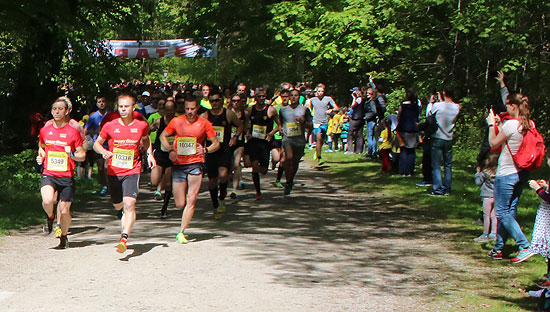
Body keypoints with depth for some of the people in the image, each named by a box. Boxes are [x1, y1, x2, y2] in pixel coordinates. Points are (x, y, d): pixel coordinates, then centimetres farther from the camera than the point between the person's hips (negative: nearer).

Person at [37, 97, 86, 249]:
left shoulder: (73, 132, 0)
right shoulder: (45, 130, 8)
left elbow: (82, 155, 4)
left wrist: (73, 155, -17)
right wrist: (41, 156, 6)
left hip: (67, 176, -1)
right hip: (48, 174, 1)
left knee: (64, 210, 0)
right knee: (47, 201, -26)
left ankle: (64, 236, 26)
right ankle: (50, 217, 8)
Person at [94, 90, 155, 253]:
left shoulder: (141, 125, -1)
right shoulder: (110, 126, -3)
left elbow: (146, 139, 22)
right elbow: (97, 143, 8)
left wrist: (149, 153, 6)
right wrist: (103, 152, -14)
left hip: (132, 171, -2)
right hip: (113, 172, 2)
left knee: (129, 204, -21)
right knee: (118, 205, 17)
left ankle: (124, 238, -27)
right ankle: (126, 218, 53)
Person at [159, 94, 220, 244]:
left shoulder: (204, 123, 0)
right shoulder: (176, 121, 2)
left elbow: (216, 143, 6)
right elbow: (162, 136, 15)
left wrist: (206, 150, -14)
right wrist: (170, 150, -3)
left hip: (195, 163, -1)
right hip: (178, 164, 1)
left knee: (191, 200, -13)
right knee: (180, 204, 1)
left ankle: (181, 232, -7)